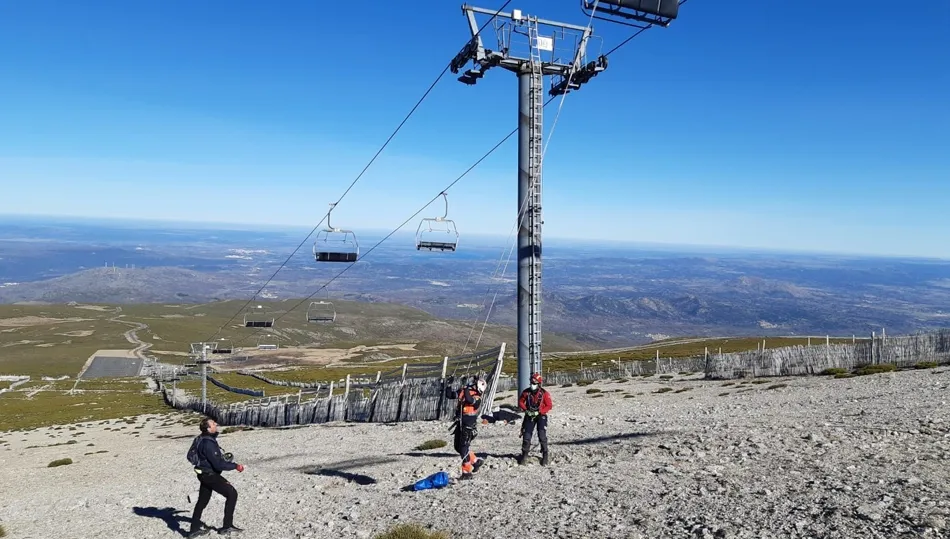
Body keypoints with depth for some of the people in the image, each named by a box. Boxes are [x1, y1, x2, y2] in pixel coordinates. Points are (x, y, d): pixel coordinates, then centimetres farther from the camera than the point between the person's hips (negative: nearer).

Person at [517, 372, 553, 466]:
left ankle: (545, 455, 3)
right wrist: (526, 410, -11)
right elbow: (520, 402, 6)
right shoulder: (526, 392, -5)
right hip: (529, 416, 3)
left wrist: (538, 412, -20)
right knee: (526, 436, 2)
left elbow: (549, 405, -10)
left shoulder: (544, 393, -12)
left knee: (542, 436, -11)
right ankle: (524, 454, 19)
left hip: (541, 416, -2)